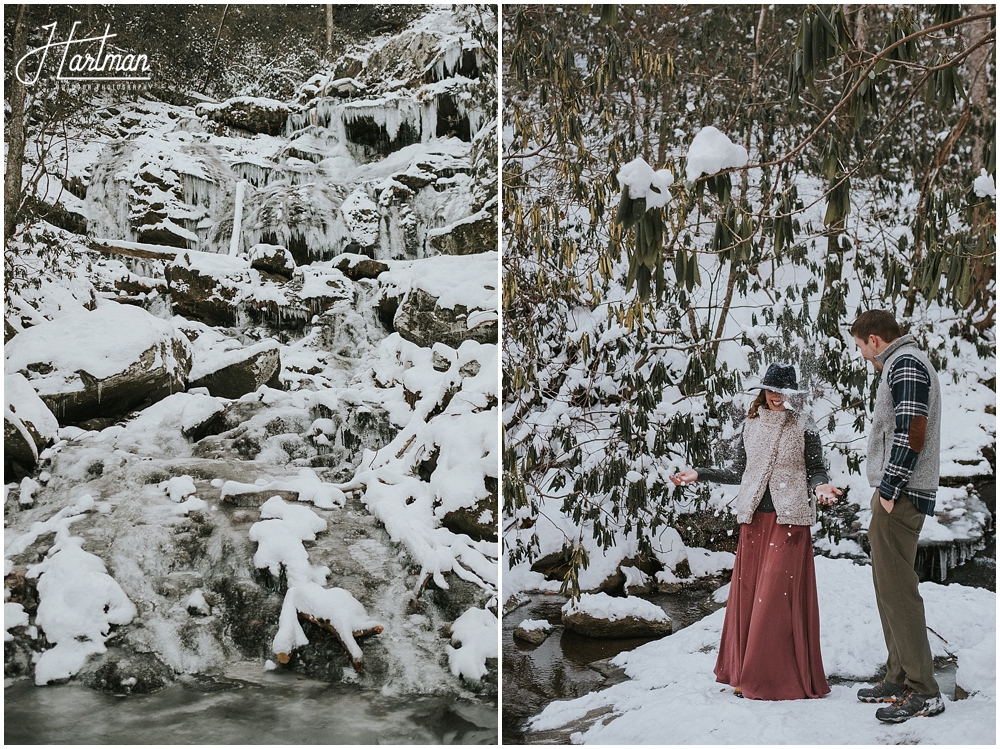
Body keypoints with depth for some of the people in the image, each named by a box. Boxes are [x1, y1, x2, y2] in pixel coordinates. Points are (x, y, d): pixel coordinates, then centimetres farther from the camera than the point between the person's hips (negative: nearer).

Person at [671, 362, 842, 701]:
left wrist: (820, 487, -19)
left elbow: (816, 470, 2)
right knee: (748, 592, 5)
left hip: (789, 520, -4)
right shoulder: (751, 424, 11)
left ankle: (777, 677, 0)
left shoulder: (804, 427, 0)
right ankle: (747, 674, 15)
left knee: (778, 595, -7)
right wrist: (699, 474, 11)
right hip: (754, 519, 4)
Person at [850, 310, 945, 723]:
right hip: (895, 495, 11)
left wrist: (889, 492, -18)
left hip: (899, 496, -11)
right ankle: (899, 678, 21)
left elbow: (912, 433, -22)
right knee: (890, 587, 14)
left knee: (896, 588, -9)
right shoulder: (905, 364, 21)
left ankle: (923, 691, -7)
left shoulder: (905, 364, -12)